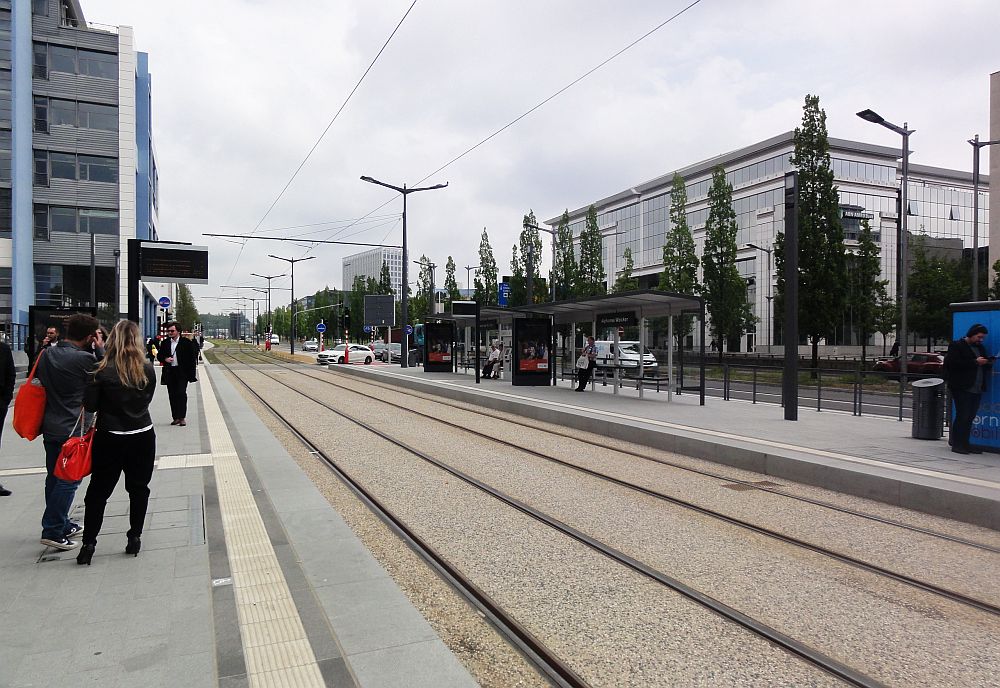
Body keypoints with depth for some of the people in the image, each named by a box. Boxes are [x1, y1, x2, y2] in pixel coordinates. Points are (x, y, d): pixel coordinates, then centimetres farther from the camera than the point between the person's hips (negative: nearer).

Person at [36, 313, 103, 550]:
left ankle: (61, 524, 30)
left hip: (49, 427, 8)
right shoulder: (85, 359, -20)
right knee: (69, 479, 1)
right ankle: (53, 531, 3)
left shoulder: (47, 354, 3)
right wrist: (99, 348, -1)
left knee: (54, 478, 17)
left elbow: (40, 379, 14)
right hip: (72, 429, -8)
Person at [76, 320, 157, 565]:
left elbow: (90, 405, -9)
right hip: (143, 437, 2)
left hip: (110, 439, -2)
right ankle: (134, 538, 20)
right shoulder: (147, 369, -6)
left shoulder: (104, 371, -14)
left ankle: (89, 543, 13)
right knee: (138, 489, 15)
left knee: (98, 492, 11)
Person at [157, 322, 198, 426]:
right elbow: (159, 355, 17)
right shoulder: (165, 343, 10)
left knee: (181, 393, -11)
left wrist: (191, 372, -6)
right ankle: (176, 417, 14)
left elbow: (192, 357, -2)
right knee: (172, 396, 7)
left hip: (182, 372, -4)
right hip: (170, 372, 5)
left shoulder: (186, 342, -2)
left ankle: (182, 417, -7)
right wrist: (165, 359, -7)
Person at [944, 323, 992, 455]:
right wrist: (975, 362, -17)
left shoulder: (980, 348, 23)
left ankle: (964, 444, 14)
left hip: (977, 388, 7)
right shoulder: (956, 346, -3)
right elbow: (953, 363, -16)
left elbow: (984, 364, 27)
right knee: (962, 416, -8)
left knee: (970, 417, 7)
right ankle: (957, 444, -3)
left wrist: (988, 362, 4)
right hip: (962, 388, -7)